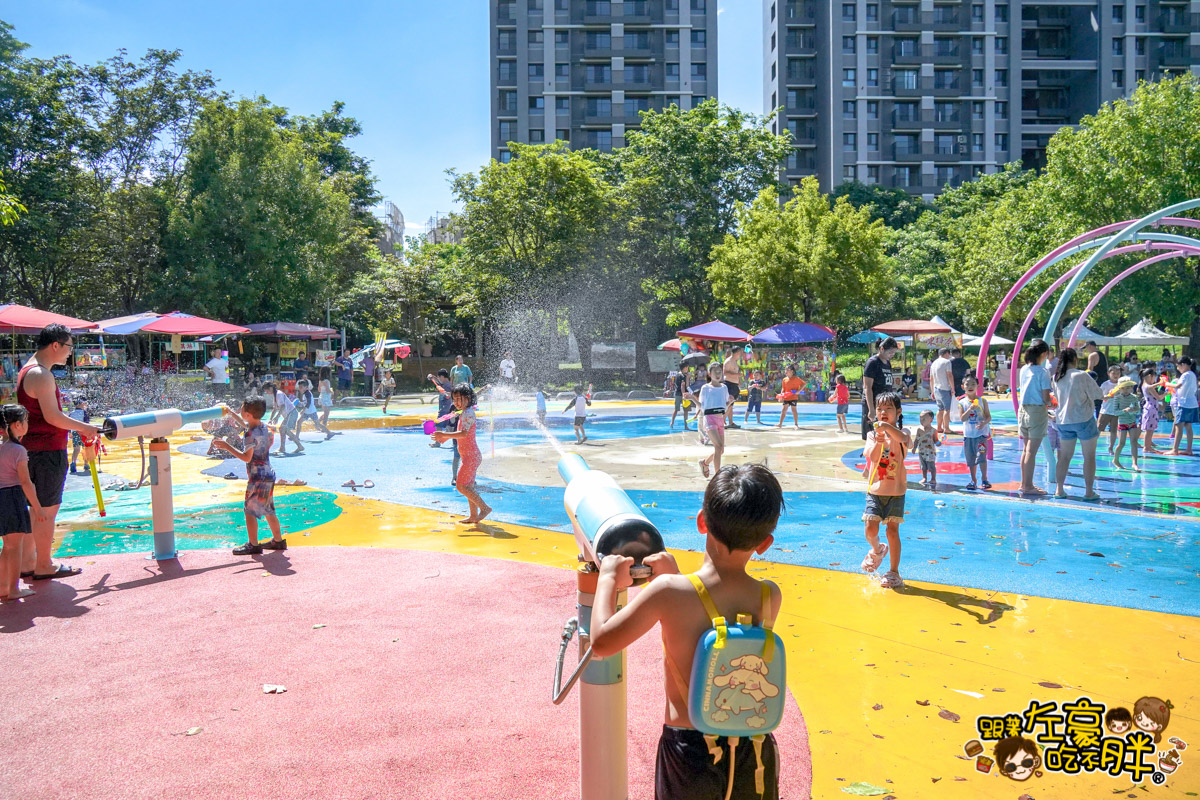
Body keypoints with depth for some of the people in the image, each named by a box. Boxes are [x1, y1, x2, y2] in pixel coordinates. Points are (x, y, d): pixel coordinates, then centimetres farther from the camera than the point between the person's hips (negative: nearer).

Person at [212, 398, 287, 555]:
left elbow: (246, 457, -22)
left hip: (258, 477, -9)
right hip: (268, 475, 9)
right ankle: (278, 540, 24)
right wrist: (231, 412, 34)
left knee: (250, 510, -1)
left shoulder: (251, 434, -19)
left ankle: (253, 545, 3)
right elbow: (244, 424, 29)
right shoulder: (262, 426, 8)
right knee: (268, 510, 17)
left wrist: (227, 446, -19)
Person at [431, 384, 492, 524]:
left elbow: (464, 434, -29)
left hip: (471, 456, -10)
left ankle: (484, 507, -6)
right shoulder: (464, 413, 15)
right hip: (470, 456, 10)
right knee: (468, 486, 13)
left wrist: (444, 434, -27)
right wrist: (445, 437, 11)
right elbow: (460, 433, 24)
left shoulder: (468, 413, -16)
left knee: (461, 486, -10)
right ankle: (474, 516, 19)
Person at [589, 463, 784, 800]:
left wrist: (609, 578, 4)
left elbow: (601, 642, -10)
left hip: (688, 751, -2)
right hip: (753, 749, 3)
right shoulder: (770, 597, -10)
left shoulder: (669, 592, -20)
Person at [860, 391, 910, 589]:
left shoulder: (901, 432, -2)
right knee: (871, 529, -8)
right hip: (875, 489, 2)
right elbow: (872, 457, -11)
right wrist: (879, 441, -27)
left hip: (896, 491, -1)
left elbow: (906, 439, -27)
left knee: (893, 530, 0)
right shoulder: (872, 434, 4)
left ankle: (894, 572, 14)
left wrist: (888, 427, -42)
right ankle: (877, 550, 26)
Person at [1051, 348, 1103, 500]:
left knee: (1065, 456, 13)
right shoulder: (1081, 375, -13)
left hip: (1063, 420, 5)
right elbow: (1098, 393, -6)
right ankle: (1089, 491, 5)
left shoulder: (1056, 378, 4)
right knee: (1089, 456, 5)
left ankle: (1059, 489, 12)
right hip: (1084, 419, -5)